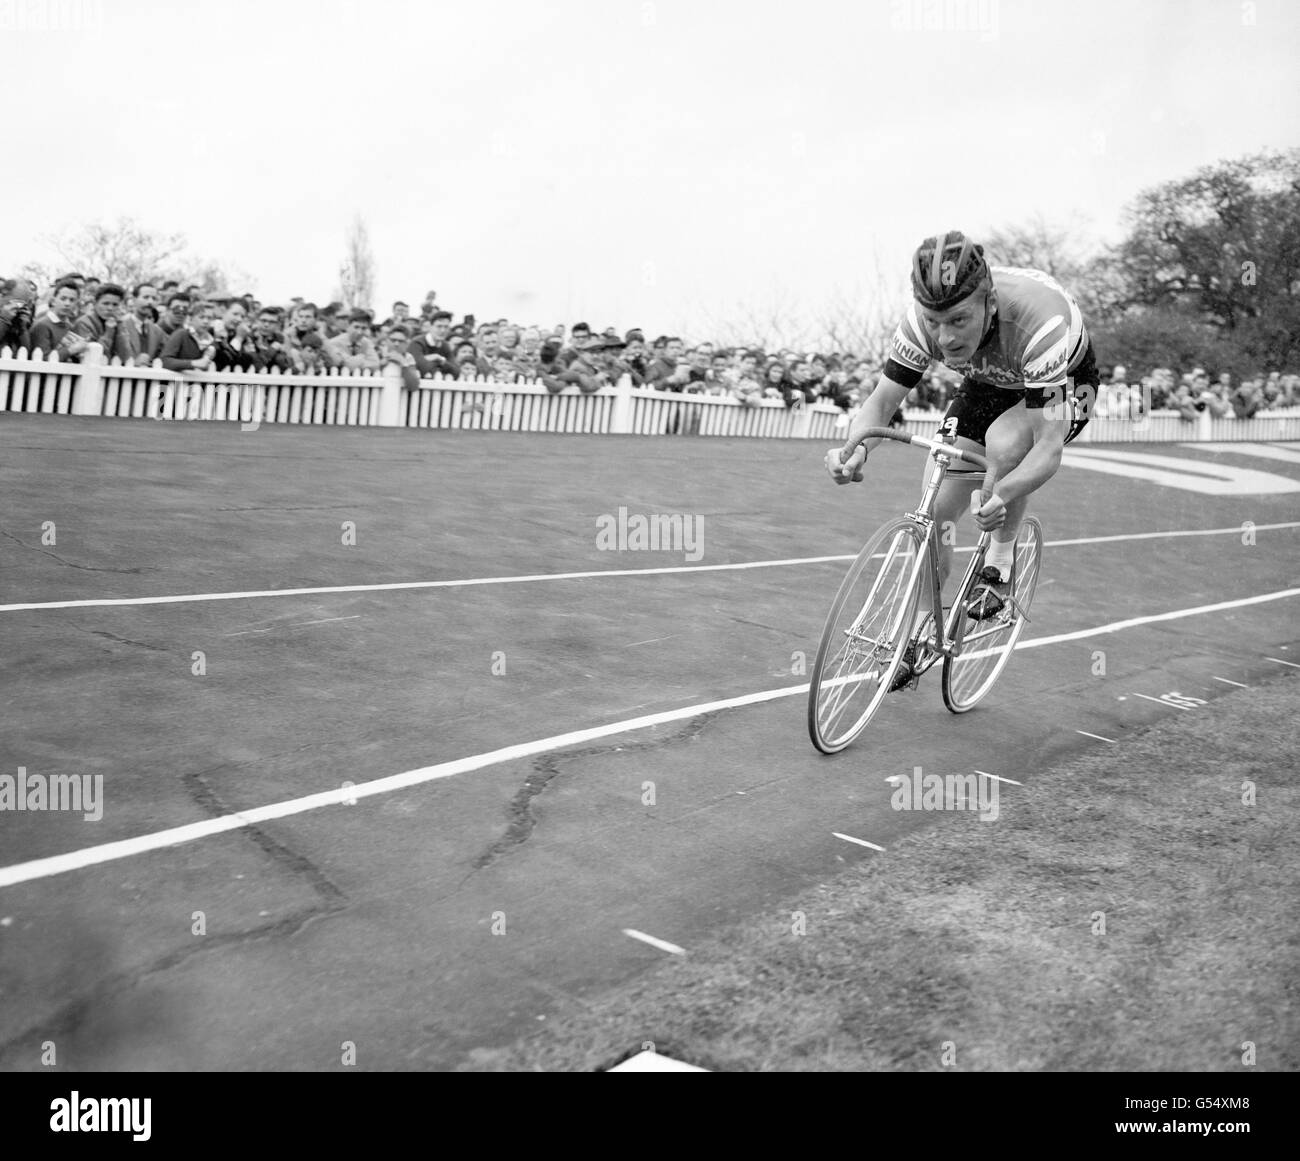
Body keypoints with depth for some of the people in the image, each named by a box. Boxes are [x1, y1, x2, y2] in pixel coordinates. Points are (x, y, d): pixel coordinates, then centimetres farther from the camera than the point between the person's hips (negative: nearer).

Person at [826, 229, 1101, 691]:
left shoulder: (1041, 321, -42)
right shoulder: (923, 322, -29)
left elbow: (1049, 446, -43)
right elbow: (883, 398, -20)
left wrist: (1002, 494, -62)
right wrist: (855, 447, -42)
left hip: (1064, 383, -4)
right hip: (989, 382, 4)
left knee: (1004, 440, -37)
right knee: (936, 510, -5)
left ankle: (1000, 560, -11)